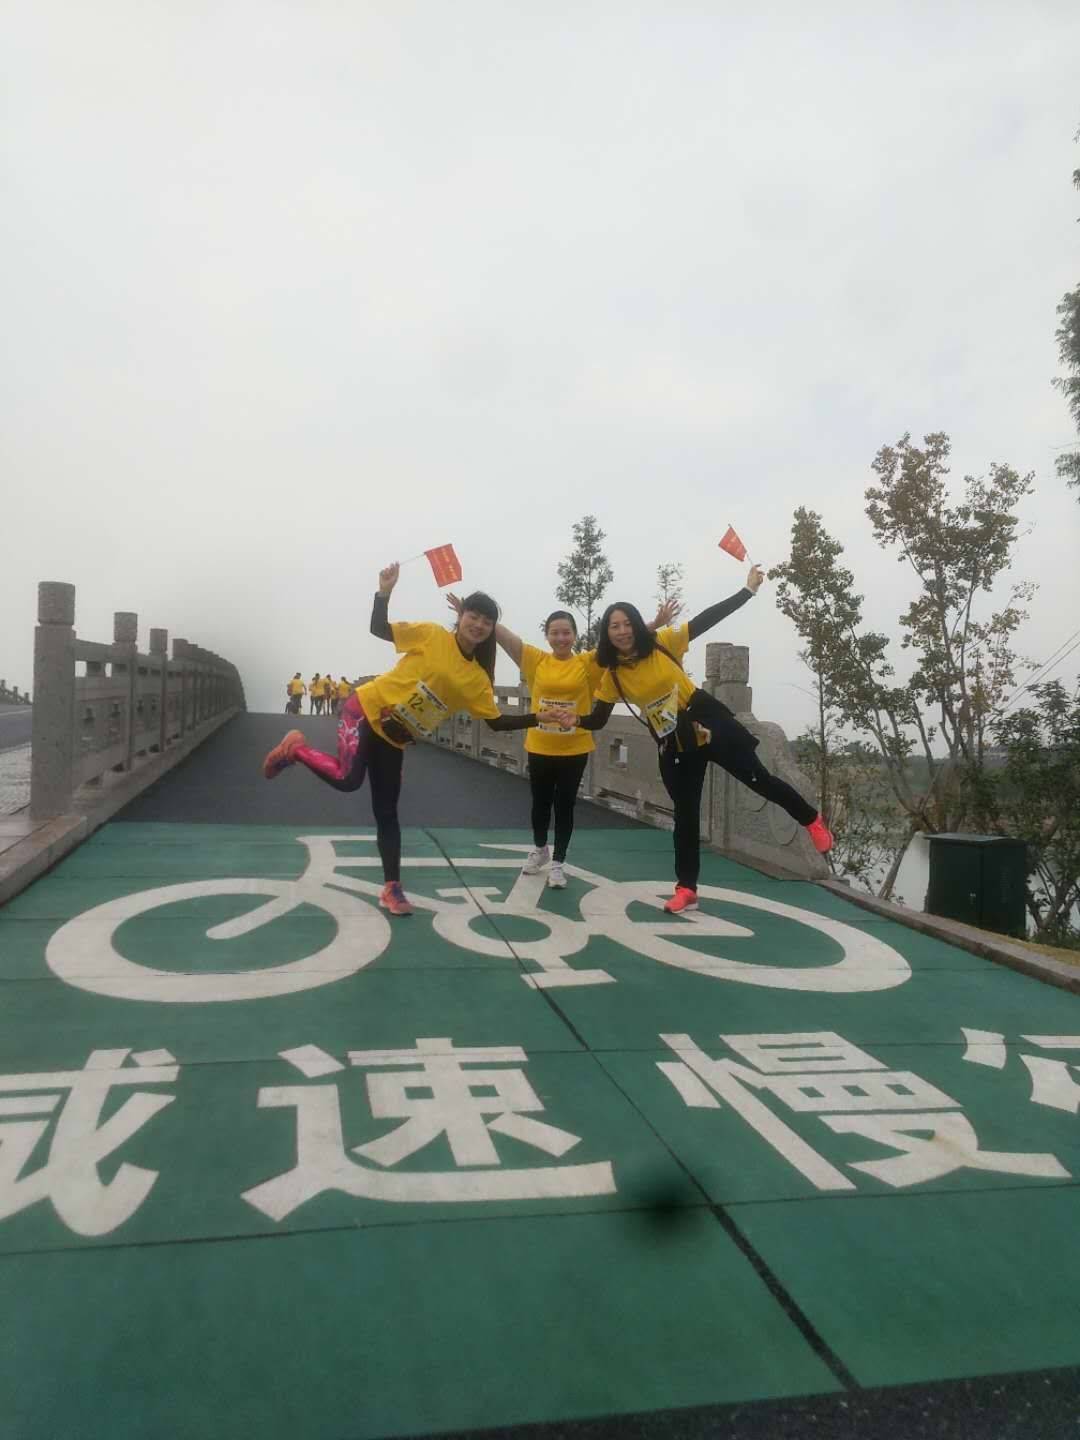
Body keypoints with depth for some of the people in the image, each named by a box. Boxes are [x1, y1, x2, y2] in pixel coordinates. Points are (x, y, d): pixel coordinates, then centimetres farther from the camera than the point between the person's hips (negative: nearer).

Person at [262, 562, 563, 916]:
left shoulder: (478, 678, 0)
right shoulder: (432, 636, -11)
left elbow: (497, 722, 3)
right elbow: (379, 628, -9)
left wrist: (536, 718, -5)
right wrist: (385, 591, -21)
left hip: (395, 739, 4)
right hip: (367, 709, -4)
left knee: (387, 812, 5)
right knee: (347, 779, -24)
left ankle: (391, 889, 12)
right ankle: (296, 748, 6)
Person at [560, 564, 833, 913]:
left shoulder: (662, 643, -10)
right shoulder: (612, 677, -3)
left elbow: (707, 619, -9)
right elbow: (598, 719, 0)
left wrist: (748, 590, -10)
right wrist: (576, 721, -21)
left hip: (708, 722, -2)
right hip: (672, 745, 2)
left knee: (759, 780, 5)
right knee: (685, 814, 7)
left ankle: (812, 821, 31)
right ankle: (687, 889, 18)